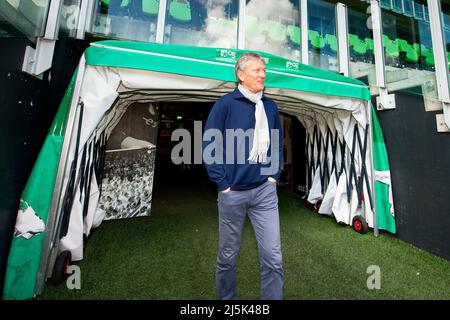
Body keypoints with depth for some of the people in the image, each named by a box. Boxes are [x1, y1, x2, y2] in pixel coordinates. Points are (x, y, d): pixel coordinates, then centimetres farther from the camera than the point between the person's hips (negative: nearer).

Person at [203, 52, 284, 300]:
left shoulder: (271, 107, 11)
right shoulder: (225, 104, -4)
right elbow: (209, 146, -7)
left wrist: (274, 175, 8)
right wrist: (222, 183, -9)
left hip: (265, 191, 4)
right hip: (233, 192, -3)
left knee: (272, 256, 6)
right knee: (228, 255, 14)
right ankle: (226, 298, 40)